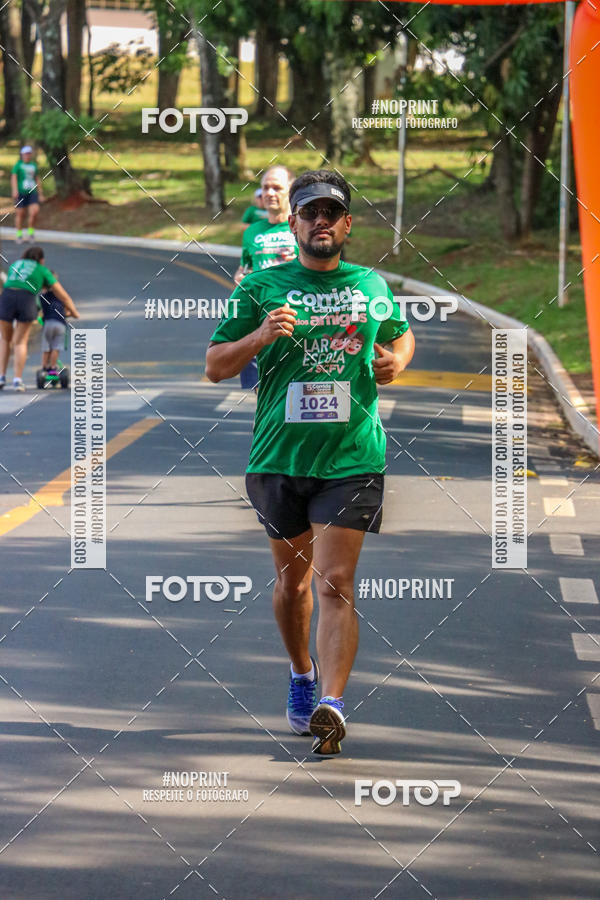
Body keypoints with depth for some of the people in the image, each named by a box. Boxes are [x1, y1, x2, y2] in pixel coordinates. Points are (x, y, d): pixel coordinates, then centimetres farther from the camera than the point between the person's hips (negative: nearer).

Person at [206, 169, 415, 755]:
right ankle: (302, 675, 38)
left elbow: (402, 333, 29)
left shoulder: (372, 287, 9)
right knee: (292, 579, 14)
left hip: (352, 458, -1)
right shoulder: (262, 288, 3)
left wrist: (397, 361, 5)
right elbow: (214, 366, 4)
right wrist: (259, 337, -15)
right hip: (278, 458, 1)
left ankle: (331, 704, -21)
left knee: (335, 584, -12)